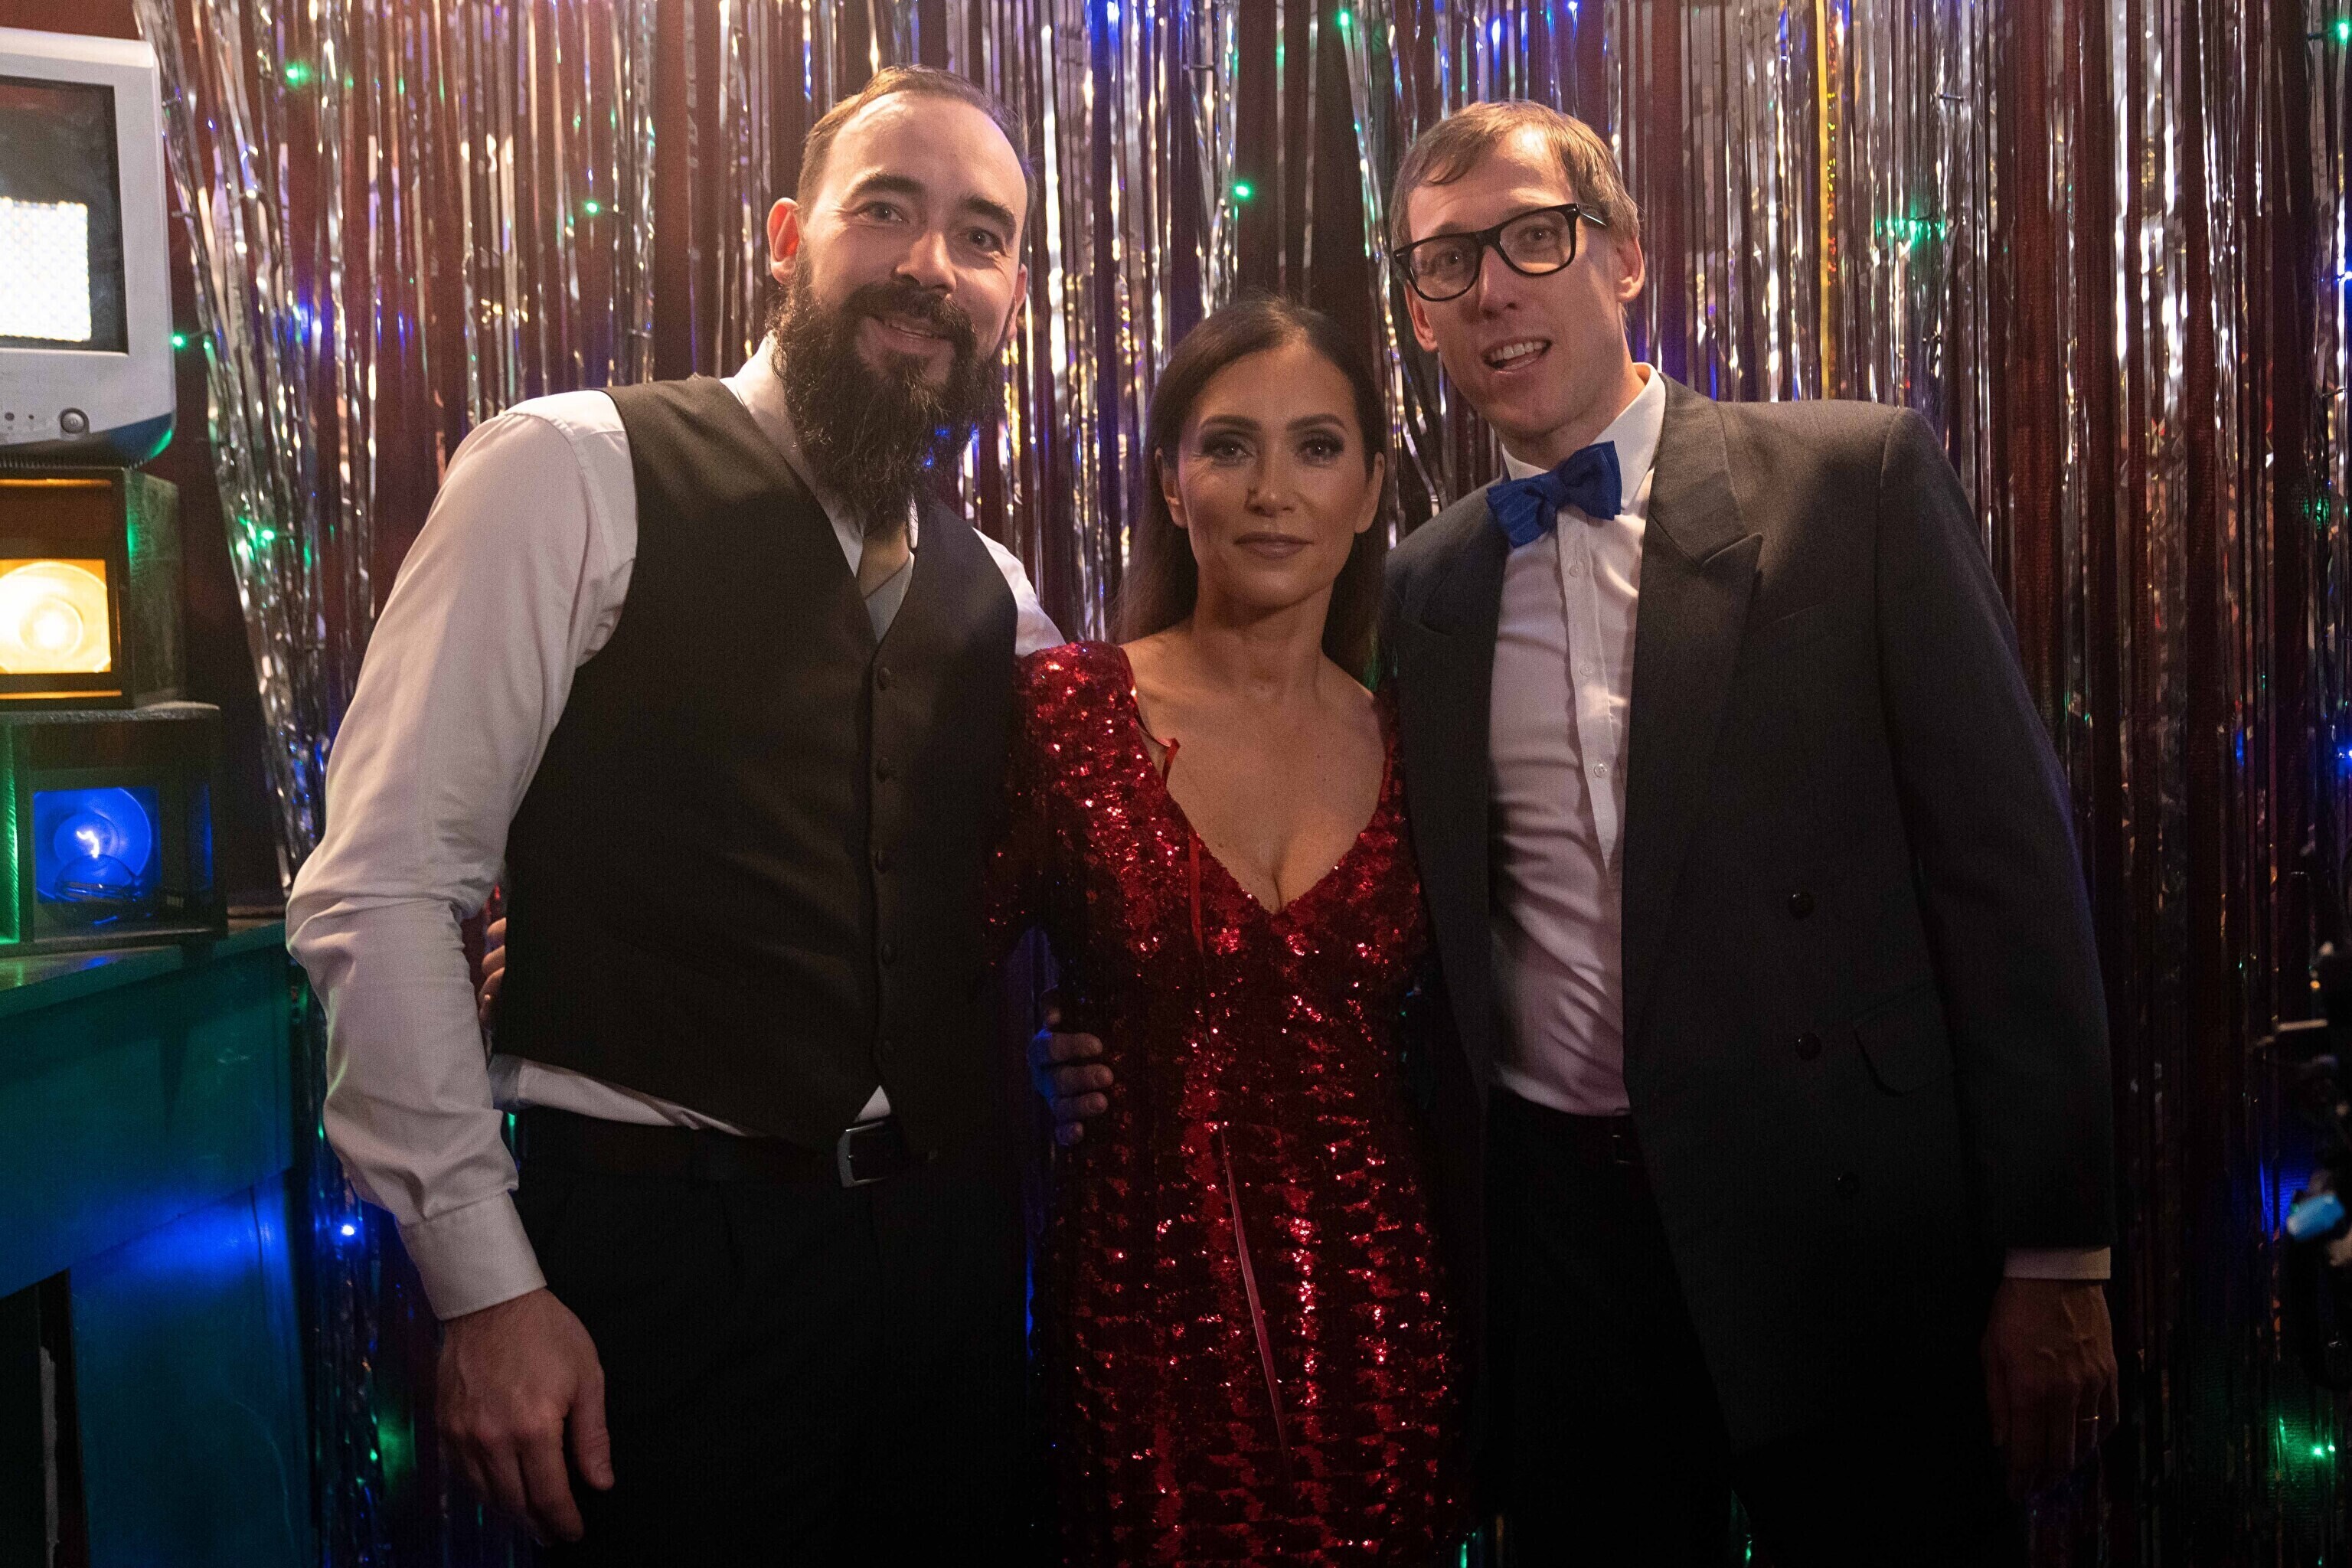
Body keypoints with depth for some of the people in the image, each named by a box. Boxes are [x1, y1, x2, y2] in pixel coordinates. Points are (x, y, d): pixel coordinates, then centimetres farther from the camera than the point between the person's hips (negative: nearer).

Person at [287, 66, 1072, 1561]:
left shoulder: (991, 594, 10)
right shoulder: (574, 472, -8)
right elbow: (378, 888, -12)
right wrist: (489, 1285, -14)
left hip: (950, 1249, 6)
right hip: (671, 1250, -5)